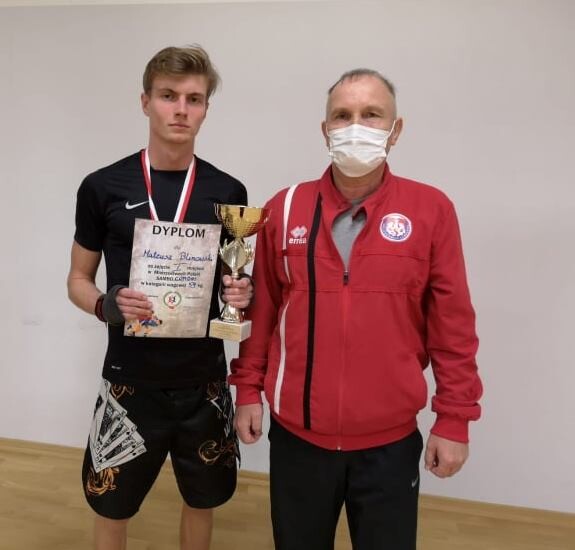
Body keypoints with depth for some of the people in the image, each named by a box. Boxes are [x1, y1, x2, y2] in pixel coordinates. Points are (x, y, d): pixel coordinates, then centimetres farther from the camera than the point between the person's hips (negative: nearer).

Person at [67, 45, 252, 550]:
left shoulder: (228, 192, -1)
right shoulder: (103, 187, -4)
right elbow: (78, 280, 4)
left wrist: (242, 294, -15)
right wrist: (105, 305, -17)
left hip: (204, 382, 1)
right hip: (130, 383, -1)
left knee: (202, 502, 20)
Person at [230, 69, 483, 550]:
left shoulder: (431, 209, -7)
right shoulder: (285, 208, -2)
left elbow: (453, 323, -4)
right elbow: (261, 309, 3)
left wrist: (454, 418, -2)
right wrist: (248, 389, 5)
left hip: (390, 440, -1)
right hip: (296, 433, 2)